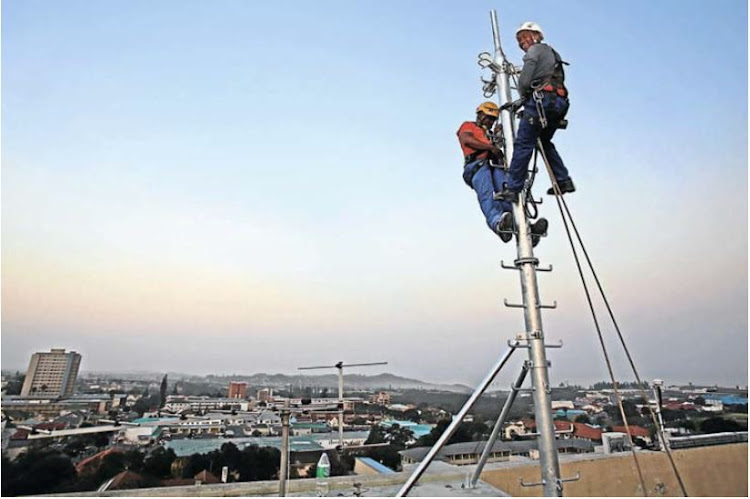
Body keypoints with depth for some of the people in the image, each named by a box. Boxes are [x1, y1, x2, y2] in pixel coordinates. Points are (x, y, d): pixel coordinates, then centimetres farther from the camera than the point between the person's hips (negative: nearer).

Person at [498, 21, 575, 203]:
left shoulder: (535, 50, 5)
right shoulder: (552, 53, 32)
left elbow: (524, 80, -7)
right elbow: (558, 80, 23)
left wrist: (522, 97, 12)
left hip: (542, 99, -9)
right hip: (560, 102, 9)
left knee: (523, 144, -12)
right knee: (544, 142, 21)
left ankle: (512, 189, -17)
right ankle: (564, 180, 16)